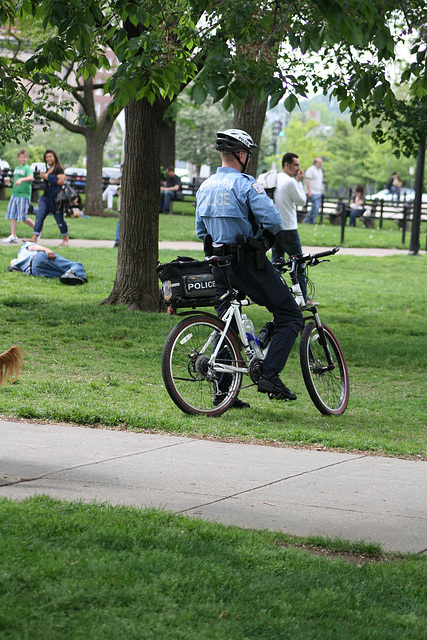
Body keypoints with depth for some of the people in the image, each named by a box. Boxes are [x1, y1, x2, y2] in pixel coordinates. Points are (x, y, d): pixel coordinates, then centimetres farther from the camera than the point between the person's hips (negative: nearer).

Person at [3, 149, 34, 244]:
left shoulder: (28, 168, -5)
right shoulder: (16, 169, 18)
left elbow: (30, 178, -25)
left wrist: (21, 179, -41)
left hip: (24, 195, -7)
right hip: (14, 194, 7)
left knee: (23, 217, -7)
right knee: (12, 216, -1)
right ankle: (13, 236, 0)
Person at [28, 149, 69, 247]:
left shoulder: (58, 169, -7)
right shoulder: (48, 169, 19)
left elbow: (61, 181, -19)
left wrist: (48, 177, -15)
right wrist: (42, 176, 12)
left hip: (56, 197, -8)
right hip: (46, 197, 8)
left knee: (59, 219, -1)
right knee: (39, 217, -2)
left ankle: (66, 240, 12)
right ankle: (34, 239, -5)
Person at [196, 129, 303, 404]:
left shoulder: (205, 187, 10)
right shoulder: (245, 184, -14)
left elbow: (201, 231, 16)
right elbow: (273, 220, -21)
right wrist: (267, 231, 0)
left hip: (220, 266, 8)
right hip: (249, 263, -8)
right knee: (291, 316, 1)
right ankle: (269, 376, -11)